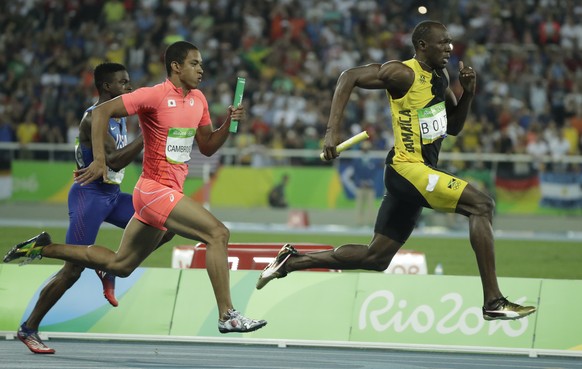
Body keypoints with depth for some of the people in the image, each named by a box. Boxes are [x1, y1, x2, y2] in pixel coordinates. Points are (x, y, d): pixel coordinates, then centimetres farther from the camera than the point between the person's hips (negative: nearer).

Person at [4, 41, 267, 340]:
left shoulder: (198, 100, 11)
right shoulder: (155, 96, -13)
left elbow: (207, 147, 18)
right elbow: (102, 111, -14)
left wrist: (228, 123, -1)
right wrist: (99, 160, -21)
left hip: (168, 193, 9)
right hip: (156, 190, -9)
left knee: (120, 265, 15)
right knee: (218, 234, -20)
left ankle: (43, 248, 25)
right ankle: (227, 315, -18)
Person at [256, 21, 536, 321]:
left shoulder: (440, 77, 13)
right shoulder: (405, 73, -14)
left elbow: (454, 127, 21)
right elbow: (350, 77, -17)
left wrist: (467, 94, 2)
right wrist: (332, 130, -24)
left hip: (420, 171, 10)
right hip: (408, 168, -10)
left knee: (375, 258, 12)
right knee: (481, 204, -20)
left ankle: (291, 261, 21)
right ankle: (493, 302, -21)